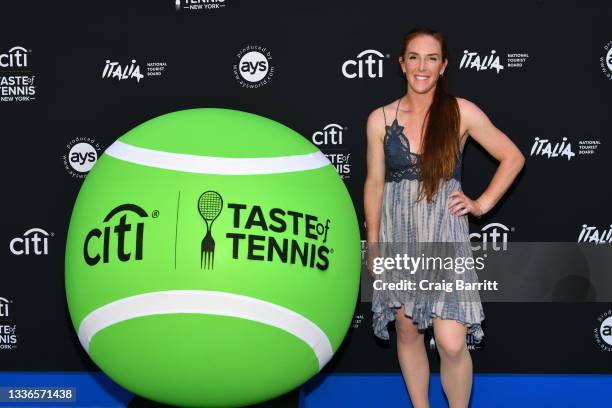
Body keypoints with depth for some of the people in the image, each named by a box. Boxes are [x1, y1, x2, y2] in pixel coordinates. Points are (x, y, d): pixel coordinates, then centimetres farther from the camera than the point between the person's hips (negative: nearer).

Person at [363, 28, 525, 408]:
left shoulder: (461, 113, -3)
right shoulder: (381, 119, 1)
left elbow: (513, 157, 5)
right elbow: (374, 184, 7)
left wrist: (483, 203, 0)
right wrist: (373, 243, 8)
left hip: (445, 233, -2)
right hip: (398, 234, 2)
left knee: (452, 344, -9)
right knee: (408, 331, 12)